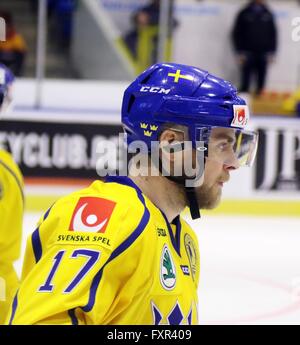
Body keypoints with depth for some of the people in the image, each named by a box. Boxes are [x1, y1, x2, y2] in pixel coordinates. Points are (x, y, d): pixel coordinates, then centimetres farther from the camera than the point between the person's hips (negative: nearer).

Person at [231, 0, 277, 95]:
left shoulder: (268, 14, 9)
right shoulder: (244, 14, 3)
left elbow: (273, 34, 12)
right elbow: (236, 34, 3)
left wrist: (272, 52, 5)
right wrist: (240, 52, -4)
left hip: (263, 55, 2)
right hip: (248, 54, -2)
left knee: (261, 84, 2)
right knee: (245, 83, -5)